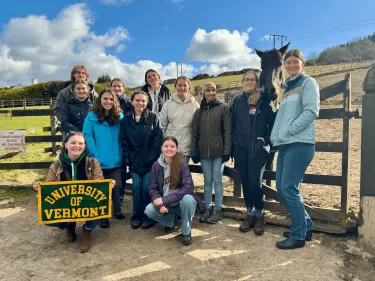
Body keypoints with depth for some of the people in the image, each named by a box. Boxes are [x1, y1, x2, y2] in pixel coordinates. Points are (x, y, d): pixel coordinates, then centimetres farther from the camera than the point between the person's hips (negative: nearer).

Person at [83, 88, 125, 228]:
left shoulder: (119, 116, 5)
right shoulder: (92, 116, -5)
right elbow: (87, 136, -9)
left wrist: (122, 155, -1)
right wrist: (96, 156, -15)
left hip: (115, 160, 2)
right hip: (99, 161, -2)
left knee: (116, 187, 10)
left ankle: (117, 210, 32)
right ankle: (102, 216, 26)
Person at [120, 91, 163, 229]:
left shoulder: (153, 118, -1)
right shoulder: (126, 120, 4)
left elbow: (157, 140, -6)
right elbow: (124, 141, 4)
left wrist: (150, 158, -11)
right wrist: (129, 158, -3)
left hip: (150, 161, -2)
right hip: (134, 162, 2)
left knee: (147, 188, -4)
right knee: (136, 187, 1)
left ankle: (148, 217, 14)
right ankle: (136, 217, 19)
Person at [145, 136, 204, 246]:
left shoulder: (182, 164, -17)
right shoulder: (156, 165, -6)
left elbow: (188, 187, -26)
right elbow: (153, 189, -5)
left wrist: (165, 200, -29)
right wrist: (160, 204, -25)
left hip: (181, 201, -3)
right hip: (165, 204, 3)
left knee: (188, 199, -36)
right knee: (149, 210, -24)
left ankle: (186, 232, -9)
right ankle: (171, 221, 9)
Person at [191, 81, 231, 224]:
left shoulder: (223, 108, 1)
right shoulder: (199, 111, 11)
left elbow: (227, 131, -4)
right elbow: (194, 133, 9)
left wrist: (227, 150, -10)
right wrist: (194, 152, 3)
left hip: (218, 151, -3)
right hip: (204, 152, 3)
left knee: (217, 181, 3)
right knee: (207, 181, 10)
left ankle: (217, 209, 15)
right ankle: (208, 208, 21)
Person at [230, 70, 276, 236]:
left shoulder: (264, 100, -2)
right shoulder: (237, 100, 10)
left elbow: (274, 121, -2)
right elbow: (231, 123, 13)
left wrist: (267, 140, -6)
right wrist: (231, 144, 11)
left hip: (257, 148, -4)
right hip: (240, 148, 4)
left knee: (255, 182, -8)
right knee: (245, 181, 8)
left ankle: (259, 215, 13)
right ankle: (249, 214, 22)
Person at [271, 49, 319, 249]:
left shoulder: (307, 83, -1)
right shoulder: (286, 87, 21)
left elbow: (311, 111, -14)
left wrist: (287, 131, -14)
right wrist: (276, 136, 8)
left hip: (300, 144, -8)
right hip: (285, 145, 8)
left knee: (289, 188, -9)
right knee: (282, 187, 9)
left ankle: (298, 235, 7)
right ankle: (305, 226, 25)